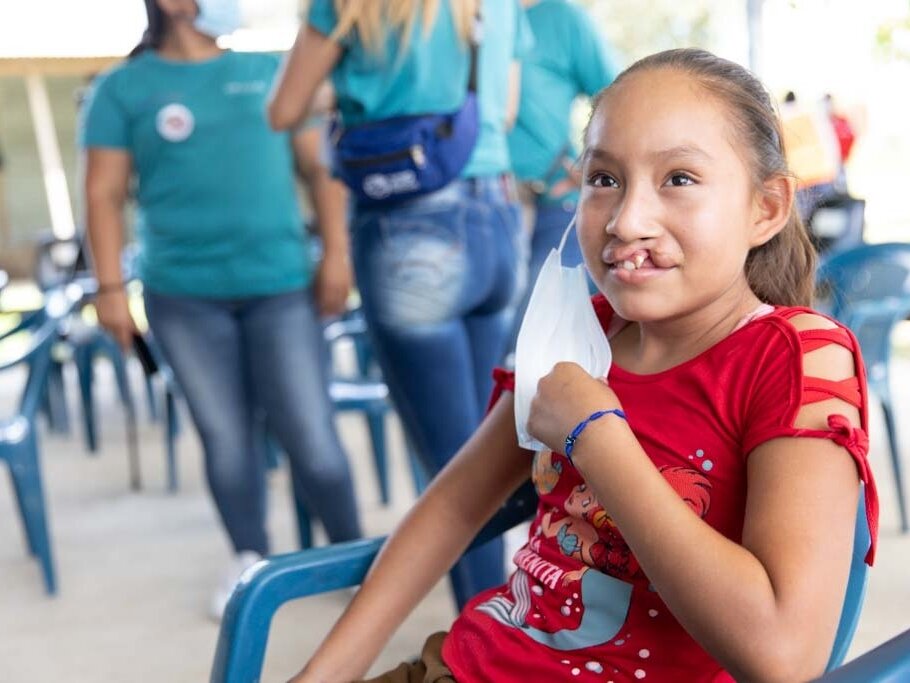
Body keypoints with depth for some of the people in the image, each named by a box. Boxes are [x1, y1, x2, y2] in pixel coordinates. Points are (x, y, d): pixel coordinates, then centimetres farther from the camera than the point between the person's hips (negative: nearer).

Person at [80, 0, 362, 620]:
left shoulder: (269, 72, 11)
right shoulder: (124, 88, 5)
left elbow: (319, 166, 9)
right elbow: (104, 196, 2)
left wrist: (337, 253, 0)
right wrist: (110, 287, -6)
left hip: (282, 286, 1)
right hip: (184, 295, 0)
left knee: (310, 435, -3)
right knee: (226, 437, 6)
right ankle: (250, 560, 25)